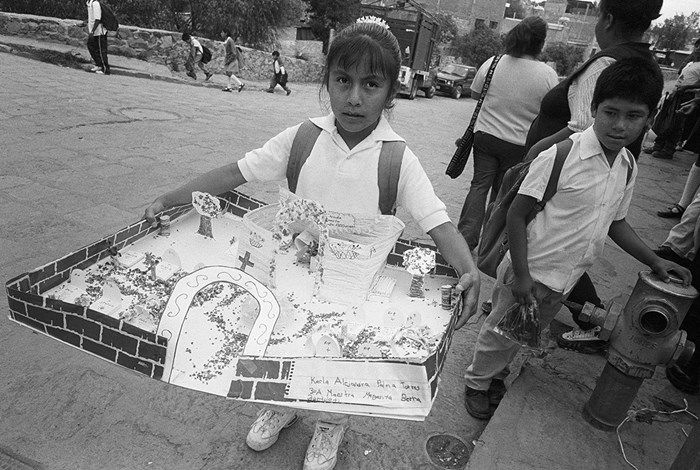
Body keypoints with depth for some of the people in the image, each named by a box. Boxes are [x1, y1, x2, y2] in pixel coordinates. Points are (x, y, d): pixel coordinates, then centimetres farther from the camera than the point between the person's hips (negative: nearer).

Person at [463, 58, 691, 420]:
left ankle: (497, 375, 49)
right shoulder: (561, 154, -22)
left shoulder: (628, 167, 0)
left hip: (565, 280, 7)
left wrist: (654, 261, 8)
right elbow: (517, 214, -20)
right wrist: (521, 274, -20)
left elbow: (616, 221, 15)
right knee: (501, 332, 11)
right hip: (531, 270, -7)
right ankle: (477, 384, 37)